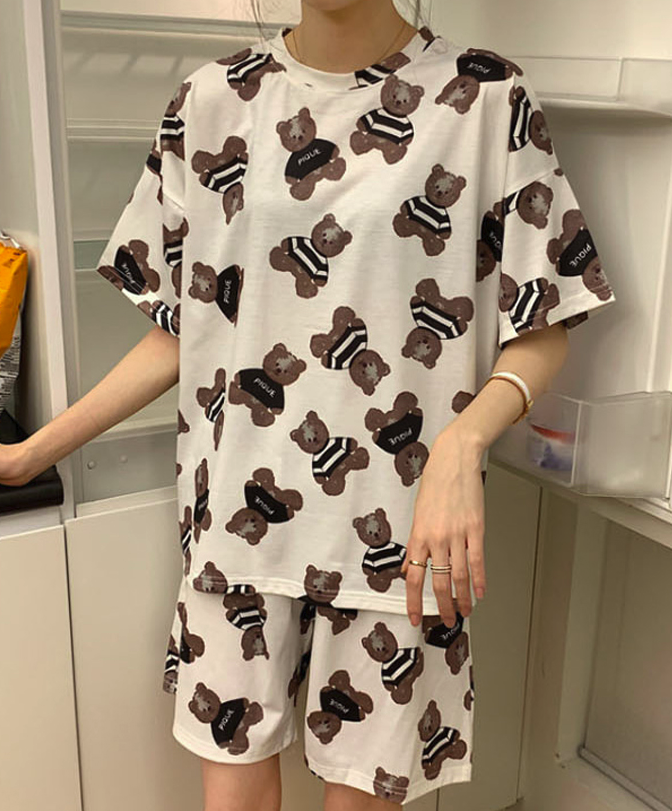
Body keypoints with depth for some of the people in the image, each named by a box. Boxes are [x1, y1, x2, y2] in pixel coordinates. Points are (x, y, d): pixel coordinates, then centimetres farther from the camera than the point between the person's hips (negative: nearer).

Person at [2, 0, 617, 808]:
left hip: (397, 527, -1)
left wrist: (459, 446, -21)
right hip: (238, 508, 2)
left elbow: (543, 327, -1)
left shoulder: (486, 99, -4)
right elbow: (182, 327, 7)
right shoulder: (212, 99, 4)